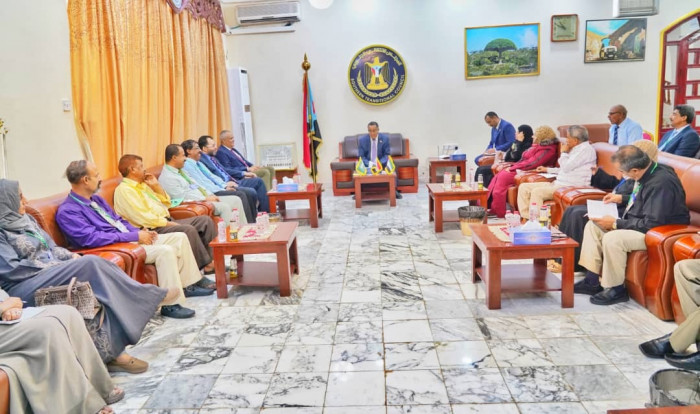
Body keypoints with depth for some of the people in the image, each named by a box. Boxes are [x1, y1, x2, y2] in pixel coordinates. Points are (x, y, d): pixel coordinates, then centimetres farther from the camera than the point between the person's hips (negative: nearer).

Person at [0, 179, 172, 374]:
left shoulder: (25, 219, 18)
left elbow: (51, 247, 20)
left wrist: (70, 256, -1)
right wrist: (53, 265, -13)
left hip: (52, 272, 8)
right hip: (25, 287, -8)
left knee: (100, 291, -22)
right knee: (91, 263, -27)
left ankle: (111, 352, -24)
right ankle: (150, 296, -16)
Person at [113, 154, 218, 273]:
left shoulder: (143, 185, 21)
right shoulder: (124, 190, -8)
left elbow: (166, 203, 24)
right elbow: (143, 217, -18)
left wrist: (156, 186, 12)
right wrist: (168, 223, -17)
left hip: (166, 222, 10)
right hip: (152, 228, -10)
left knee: (205, 220, -4)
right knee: (188, 230, -31)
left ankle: (213, 257, -7)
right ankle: (206, 265, -19)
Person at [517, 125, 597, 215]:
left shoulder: (586, 149, -10)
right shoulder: (576, 149, 20)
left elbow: (566, 167, -17)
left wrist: (564, 153, -1)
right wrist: (548, 169, 30)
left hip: (571, 187, -10)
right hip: (558, 183, 10)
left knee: (537, 191, -30)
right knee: (524, 187, -1)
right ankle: (526, 217, -10)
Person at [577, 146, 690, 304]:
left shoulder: (661, 183, -28)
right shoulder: (649, 171, 0)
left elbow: (651, 224, -28)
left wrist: (616, 224, -21)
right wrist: (622, 198, 8)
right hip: (637, 222, 10)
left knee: (612, 238, -31)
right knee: (593, 225, 3)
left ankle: (616, 290, -11)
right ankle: (592, 280, 4)